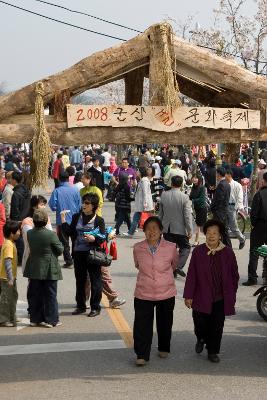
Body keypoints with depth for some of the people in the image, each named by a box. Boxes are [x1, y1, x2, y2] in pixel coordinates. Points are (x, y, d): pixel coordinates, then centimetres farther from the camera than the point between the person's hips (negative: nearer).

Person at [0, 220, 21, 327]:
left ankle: (11, 318, 29)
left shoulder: (10, 243, 9)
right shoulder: (9, 245, -21)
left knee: (13, 296, 18)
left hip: (11, 277, 10)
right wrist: (10, 278, -27)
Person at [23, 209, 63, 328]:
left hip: (34, 270, 5)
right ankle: (51, 320, 8)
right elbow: (60, 250, -8)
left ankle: (35, 319, 19)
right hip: (49, 270, -4)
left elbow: (31, 248, 9)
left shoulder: (29, 233, -4)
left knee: (35, 295, 12)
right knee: (50, 295, 5)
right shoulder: (51, 234, -17)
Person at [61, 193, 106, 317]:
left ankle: (95, 307, 13)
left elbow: (103, 238, -5)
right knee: (80, 280, 13)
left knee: (95, 281, 3)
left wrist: (94, 239, -23)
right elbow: (70, 232, 6)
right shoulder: (76, 217, 7)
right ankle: (81, 306, 25)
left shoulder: (99, 220, -4)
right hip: (78, 253, 4)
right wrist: (63, 221, -4)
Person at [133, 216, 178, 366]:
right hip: (143, 293, 0)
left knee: (164, 324, 16)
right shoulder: (138, 248, -7)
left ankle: (164, 349, 37)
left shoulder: (170, 248, -10)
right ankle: (142, 355, 6)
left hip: (166, 293, 0)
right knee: (142, 325, -4)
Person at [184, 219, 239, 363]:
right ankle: (201, 339, 37)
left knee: (217, 327, 6)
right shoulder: (198, 251, -7)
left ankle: (212, 351, 26)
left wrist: (231, 294, 8)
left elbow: (234, 276, 6)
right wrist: (188, 296, -4)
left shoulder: (228, 253, -4)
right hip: (201, 297, -1)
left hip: (221, 299, 1)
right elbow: (191, 275, -4)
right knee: (200, 324, 3)